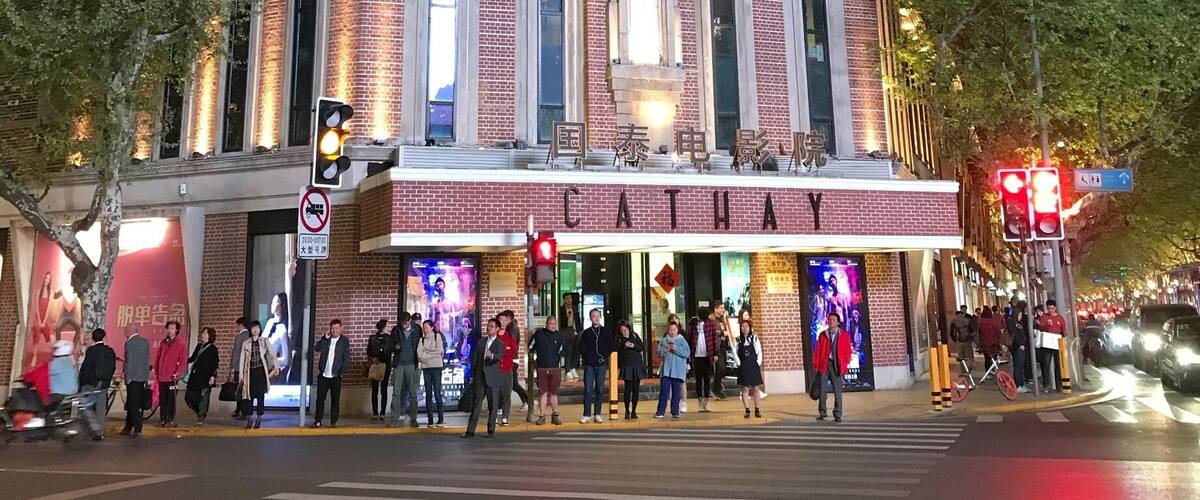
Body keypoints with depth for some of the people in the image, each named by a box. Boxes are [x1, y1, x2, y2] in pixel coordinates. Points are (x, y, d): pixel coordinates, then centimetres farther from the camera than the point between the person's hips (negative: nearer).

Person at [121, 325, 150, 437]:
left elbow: (129, 361, -14)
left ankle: (137, 430, -7)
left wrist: (127, 377, -9)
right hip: (143, 377, 7)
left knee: (133, 405, -4)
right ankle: (128, 428, 25)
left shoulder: (129, 343, -11)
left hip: (132, 378, -7)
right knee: (134, 404, 16)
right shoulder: (145, 342, 10)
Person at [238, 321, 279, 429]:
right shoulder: (246, 343, 8)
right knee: (249, 396, -1)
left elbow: (272, 355, 1)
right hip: (250, 372, 1)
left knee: (260, 396, -2)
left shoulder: (265, 342, 6)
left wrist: (276, 367, -10)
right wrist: (241, 375, 4)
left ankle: (258, 420, 6)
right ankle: (249, 420, 8)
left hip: (261, 371, -1)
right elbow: (242, 360, 8)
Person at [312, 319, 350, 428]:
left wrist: (342, 373, -8)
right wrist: (325, 338, -15)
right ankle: (317, 420, 9)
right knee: (320, 398, 3)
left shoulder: (345, 341, 1)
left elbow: (346, 359, -1)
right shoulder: (325, 339, 9)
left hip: (336, 376, -2)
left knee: (335, 399, 2)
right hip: (323, 375, 2)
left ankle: (333, 421, 9)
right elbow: (317, 349, -7)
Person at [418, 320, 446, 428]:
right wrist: (432, 354, -9)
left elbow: (439, 351, -6)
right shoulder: (422, 339, 11)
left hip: (436, 366, -3)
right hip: (426, 367, 3)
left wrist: (426, 354, -2)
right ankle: (430, 419, 7)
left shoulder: (438, 336, 4)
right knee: (428, 393, 4)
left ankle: (441, 418, -2)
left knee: (437, 392, -6)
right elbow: (419, 354, 1)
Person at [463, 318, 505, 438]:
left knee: (493, 406, 2)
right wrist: (472, 376, 9)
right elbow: (474, 359, 14)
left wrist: (492, 355, -43)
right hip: (480, 378, 3)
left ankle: (491, 430, 11)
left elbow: (500, 356, -21)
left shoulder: (500, 344, 0)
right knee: (476, 405, 2)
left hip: (493, 379, -3)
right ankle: (470, 431, 4)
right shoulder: (480, 342, 13)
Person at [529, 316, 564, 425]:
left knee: (554, 392, 6)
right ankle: (542, 416, 6)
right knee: (543, 392, 1)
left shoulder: (559, 336, 5)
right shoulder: (539, 333, 0)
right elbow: (530, 347, 12)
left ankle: (555, 415, 14)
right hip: (541, 368, -1)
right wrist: (534, 357, 14)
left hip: (554, 368, 1)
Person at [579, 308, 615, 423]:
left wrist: (604, 356, -5)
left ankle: (597, 414, 8)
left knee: (600, 390, 3)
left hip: (601, 364, 1)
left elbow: (610, 347, 8)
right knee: (588, 389, -4)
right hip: (589, 365, 0)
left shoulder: (606, 332, 10)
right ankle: (587, 414, 0)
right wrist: (588, 357, -7)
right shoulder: (586, 333, 9)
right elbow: (581, 348, 6)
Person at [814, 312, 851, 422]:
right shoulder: (822, 335, 8)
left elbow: (847, 352, 5)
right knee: (822, 389, 1)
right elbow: (818, 351, 7)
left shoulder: (844, 336, 6)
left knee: (837, 391, 0)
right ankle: (822, 412, 15)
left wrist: (845, 365, -4)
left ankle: (837, 414, 8)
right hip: (824, 365, 1)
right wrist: (816, 364, 1)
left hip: (837, 366, -1)